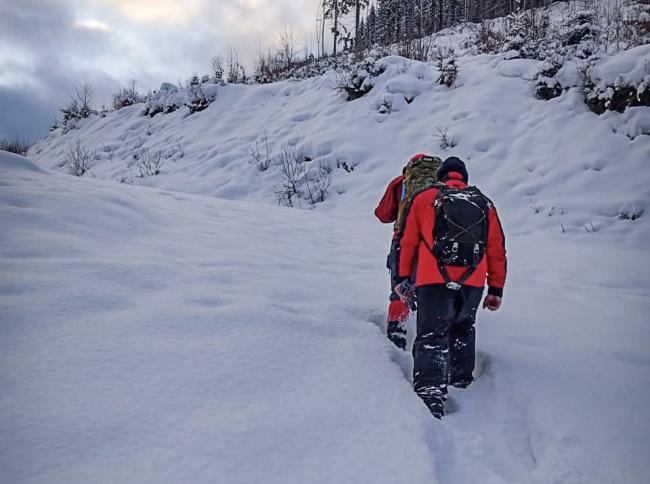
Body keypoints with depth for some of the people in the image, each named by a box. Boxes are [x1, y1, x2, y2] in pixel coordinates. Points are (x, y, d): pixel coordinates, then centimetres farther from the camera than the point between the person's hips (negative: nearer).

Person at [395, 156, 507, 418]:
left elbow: (408, 242, 8)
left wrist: (403, 277, 14)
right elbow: (497, 251, 16)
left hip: (434, 281, -3)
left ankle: (430, 396, -21)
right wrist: (496, 290, 19)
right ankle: (461, 379, 31)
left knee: (432, 336, -5)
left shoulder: (424, 198, 11)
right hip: (473, 284, 3)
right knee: (462, 329, 27)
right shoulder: (485, 204, 19)